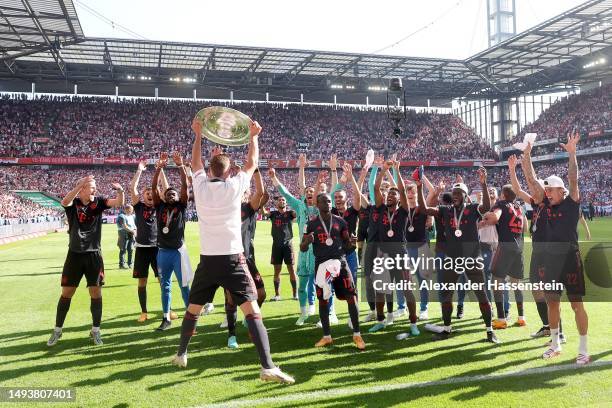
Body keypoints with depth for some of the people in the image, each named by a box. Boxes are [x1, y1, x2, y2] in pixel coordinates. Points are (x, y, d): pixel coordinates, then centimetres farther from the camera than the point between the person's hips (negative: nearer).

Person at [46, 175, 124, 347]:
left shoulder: (98, 201, 1)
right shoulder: (73, 203, -5)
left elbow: (119, 203, -12)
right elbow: (64, 202, -29)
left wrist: (120, 191, -33)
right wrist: (80, 184, -42)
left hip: (94, 254, 1)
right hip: (75, 254, -1)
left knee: (96, 293, 2)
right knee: (66, 293, 7)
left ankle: (95, 330, 16)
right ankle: (57, 330, 23)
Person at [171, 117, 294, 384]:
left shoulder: (200, 186, 3)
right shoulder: (234, 186, -4)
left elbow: (195, 162, 24)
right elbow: (252, 163, 12)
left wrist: (198, 135, 33)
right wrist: (254, 136, 24)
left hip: (208, 259, 4)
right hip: (232, 259, -3)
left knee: (193, 309, 22)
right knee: (252, 310, -8)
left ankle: (181, 355, 38)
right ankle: (267, 367, -16)